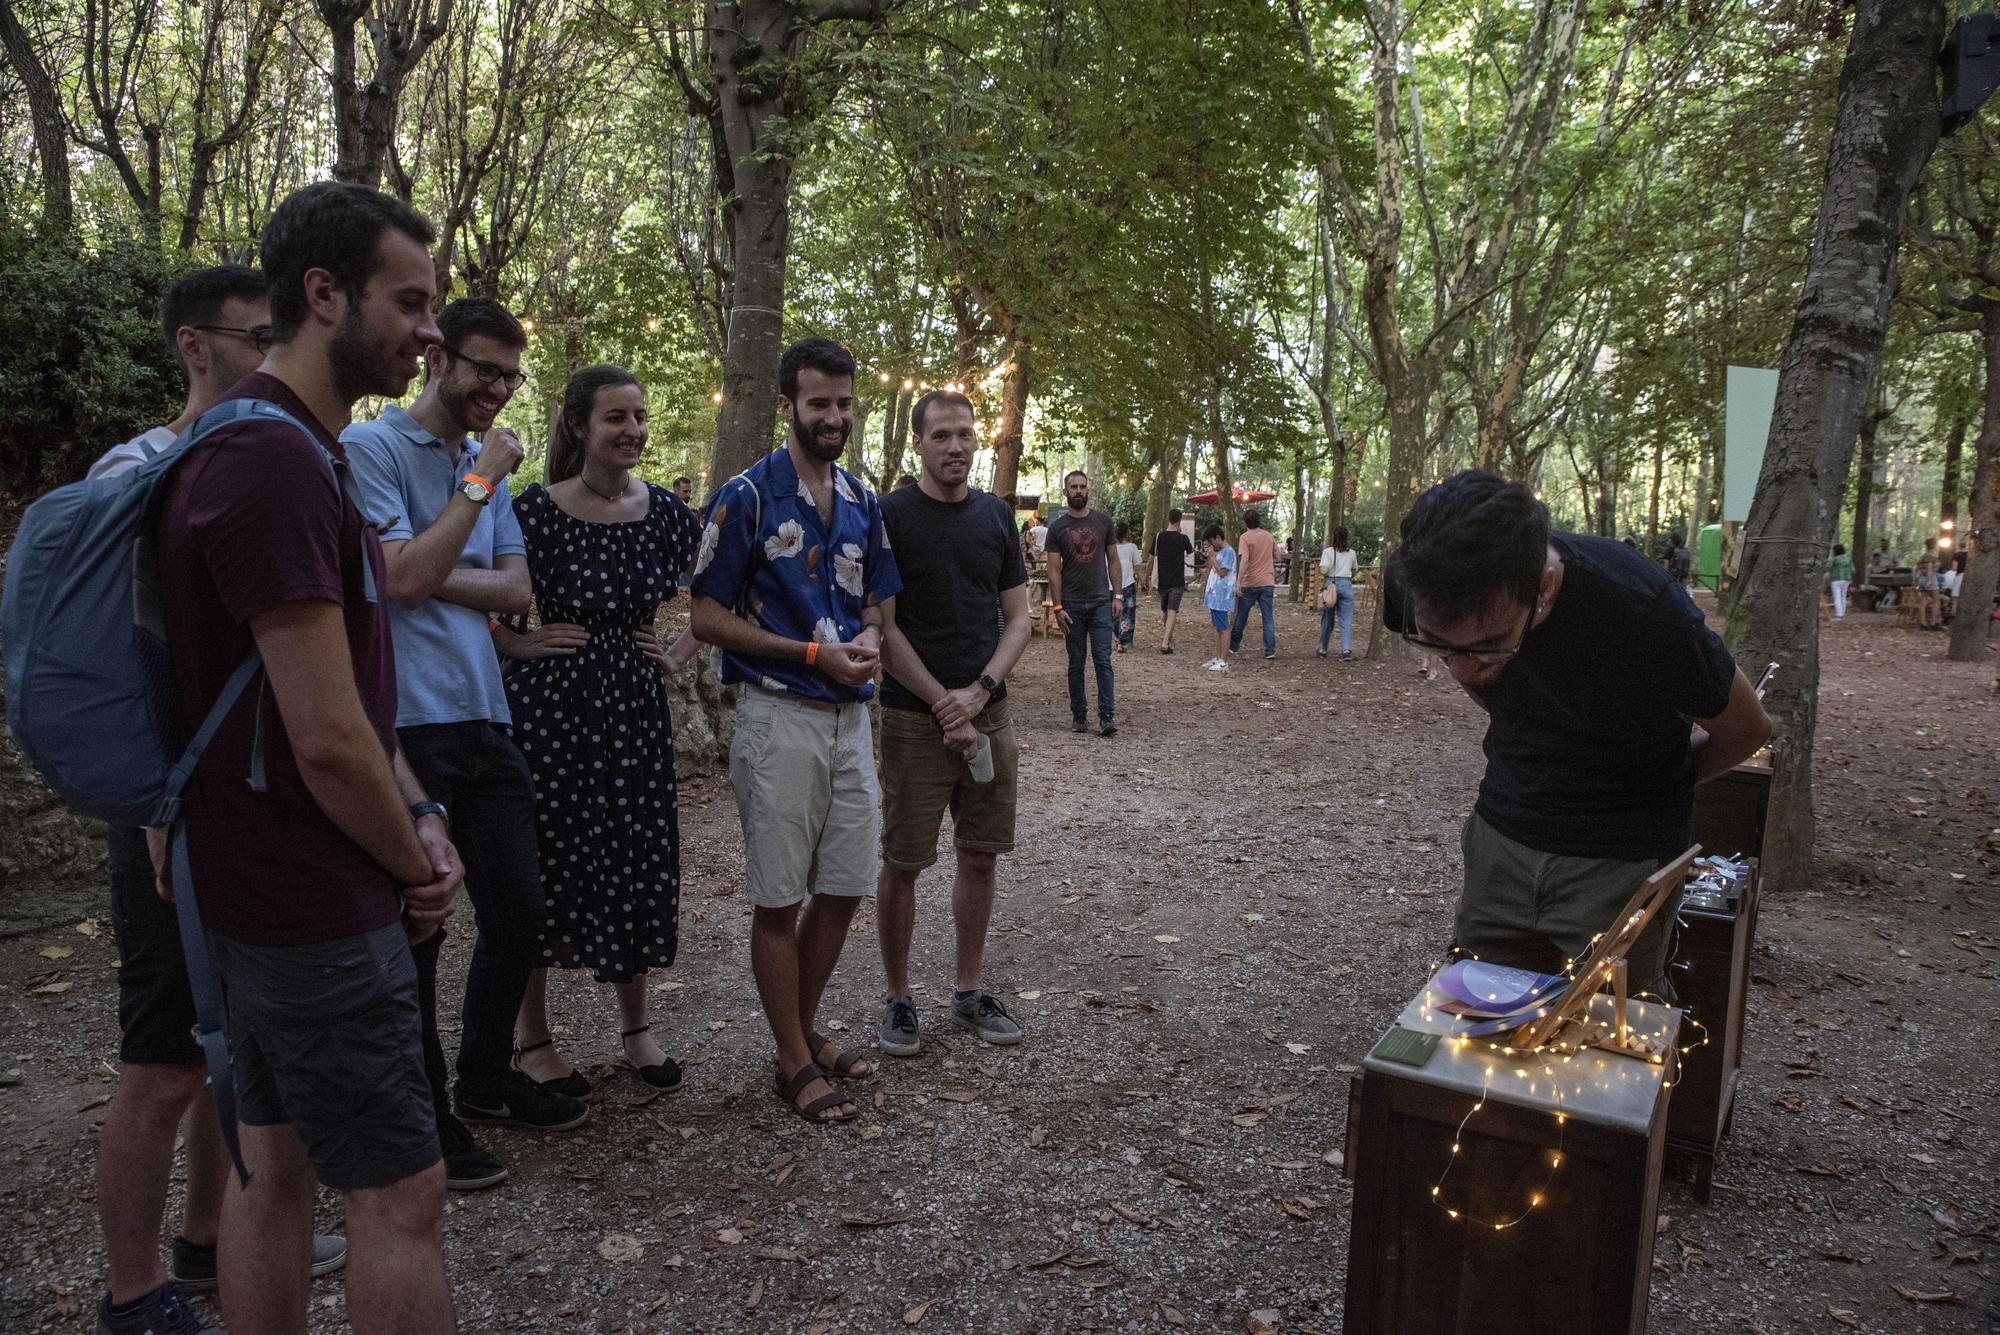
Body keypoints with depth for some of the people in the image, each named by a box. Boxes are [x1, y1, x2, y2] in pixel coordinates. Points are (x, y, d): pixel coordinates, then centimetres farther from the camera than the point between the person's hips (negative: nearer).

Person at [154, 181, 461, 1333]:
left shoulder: (303, 451, 12)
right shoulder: (278, 463, -21)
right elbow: (326, 741, -24)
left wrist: (422, 820, 5)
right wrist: (416, 864, -8)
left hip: (263, 891, 10)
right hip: (318, 904, -10)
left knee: (275, 1162, 18)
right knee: (400, 1190, 1)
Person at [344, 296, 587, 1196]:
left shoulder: (486, 460, 16)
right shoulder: (371, 446, -6)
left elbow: (515, 590, 7)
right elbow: (403, 580, -17)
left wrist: (429, 577, -8)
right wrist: (481, 483, -12)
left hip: (484, 717, 7)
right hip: (407, 721, -7)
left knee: (518, 913, 14)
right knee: (416, 927, 4)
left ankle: (486, 1079, 34)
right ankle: (424, 1117, 21)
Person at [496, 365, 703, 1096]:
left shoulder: (666, 511, 2)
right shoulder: (538, 508, -10)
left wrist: (679, 655, 6)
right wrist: (518, 643, -9)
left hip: (635, 707, 4)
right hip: (549, 707, -3)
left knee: (641, 863, 8)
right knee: (546, 863, 5)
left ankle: (635, 1023, 28)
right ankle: (531, 1036, 24)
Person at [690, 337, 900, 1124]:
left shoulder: (864, 504, 11)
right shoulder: (746, 497, -8)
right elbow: (708, 618, -9)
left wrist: (868, 642, -5)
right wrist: (815, 654, -16)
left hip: (850, 716, 6)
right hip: (778, 715, -6)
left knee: (844, 888, 12)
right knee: (779, 898, 4)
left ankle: (806, 1030, 32)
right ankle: (793, 1061, 18)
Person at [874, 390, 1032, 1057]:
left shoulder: (996, 516, 9)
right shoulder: (890, 516, -5)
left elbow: (1018, 617, 8)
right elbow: (883, 629, -10)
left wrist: (979, 691, -8)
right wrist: (946, 708, -13)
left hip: (987, 712, 5)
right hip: (914, 718, -4)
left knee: (980, 856, 11)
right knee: (902, 864, 3)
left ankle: (968, 991, 26)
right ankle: (897, 997, 19)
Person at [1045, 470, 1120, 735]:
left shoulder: (1103, 521, 6)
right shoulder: (1057, 527, 2)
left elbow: (1113, 560, 10)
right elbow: (1054, 569, -1)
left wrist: (1117, 596, 1)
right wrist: (1057, 607, -8)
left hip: (1101, 602, 0)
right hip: (1072, 604, 0)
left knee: (1103, 661, -5)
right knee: (1076, 664, 7)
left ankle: (1107, 716, -6)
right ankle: (1079, 716, 14)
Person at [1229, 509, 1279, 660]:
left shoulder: (1245, 537, -10)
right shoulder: (1269, 536, 6)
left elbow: (1244, 560, -21)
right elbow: (1277, 558, 16)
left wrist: (1238, 582, -23)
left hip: (1250, 583, -3)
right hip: (1267, 582, 3)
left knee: (1241, 616, 9)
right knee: (1268, 617, 4)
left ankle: (1233, 647, 19)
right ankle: (1270, 650, -1)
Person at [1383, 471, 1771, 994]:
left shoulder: (1641, 610, -31)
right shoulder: (1416, 584, -20)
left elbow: (1746, 729, -8)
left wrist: (1656, 788, 7)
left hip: (1619, 857, -3)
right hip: (1502, 829, 4)